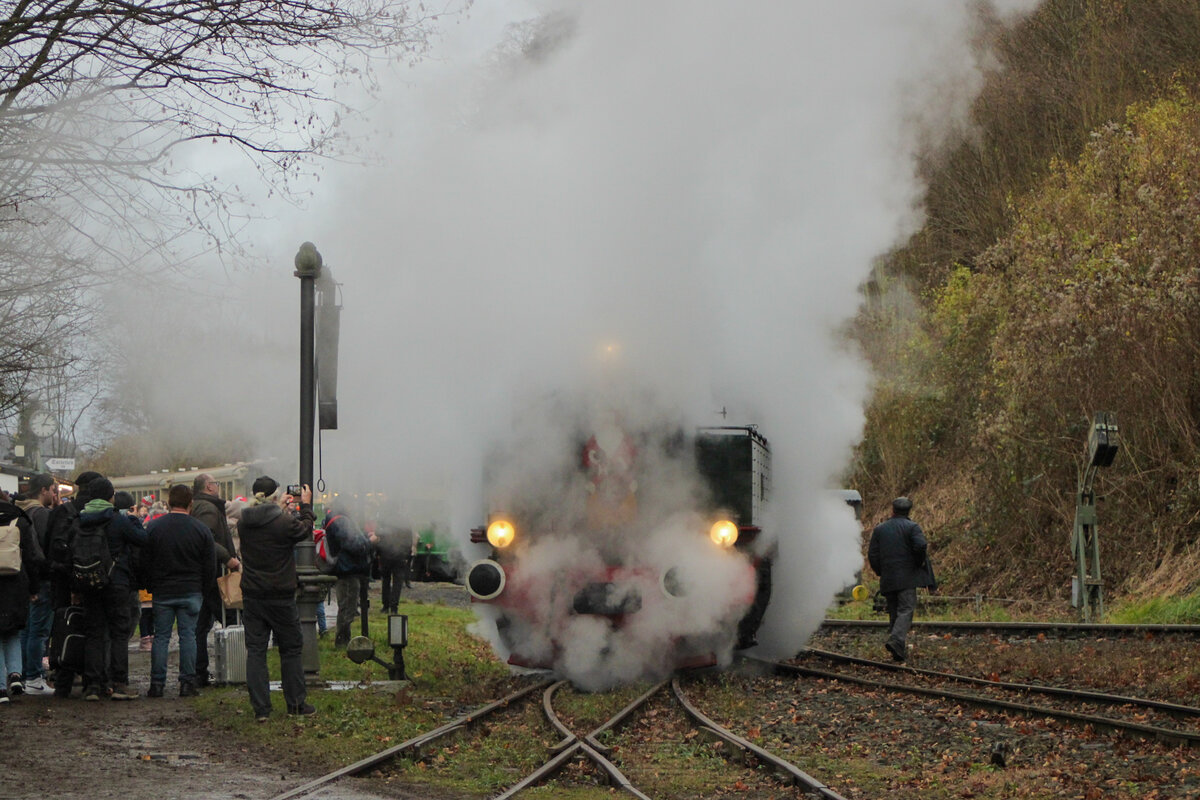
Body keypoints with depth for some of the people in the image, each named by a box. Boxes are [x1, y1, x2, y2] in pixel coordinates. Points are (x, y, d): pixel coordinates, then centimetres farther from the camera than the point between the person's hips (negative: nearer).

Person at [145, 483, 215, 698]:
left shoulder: (153, 527, -2)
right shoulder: (201, 530, -3)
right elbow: (210, 567, -1)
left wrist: (151, 587, 13)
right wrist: (200, 587, 13)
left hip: (162, 592, 1)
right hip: (191, 592, -1)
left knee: (161, 637, 6)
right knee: (188, 636, 3)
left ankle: (157, 684, 4)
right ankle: (187, 683, 2)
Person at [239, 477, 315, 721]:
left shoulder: (244, 523, -3)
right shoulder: (284, 522, -16)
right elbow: (305, 530, 2)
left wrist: (279, 507, 25)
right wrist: (306, 506, 16)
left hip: (252, 597, 4)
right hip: (280, 596, -4)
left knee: (255, 651, 6)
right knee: (291, 649, 11)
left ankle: (260, 708, 3)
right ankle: (296, 703, 18)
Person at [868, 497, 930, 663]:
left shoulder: (879, 529, 10)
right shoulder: (912, 527, -2)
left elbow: (872, 554, 6)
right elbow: (920, 546, -19)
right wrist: (919, 563, -1)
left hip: (887, 579, 4)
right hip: (907, 577, -4)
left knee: (893, 613, 10)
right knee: (906, 610, -7)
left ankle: (900, 650, 8)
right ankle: (896, 640, -29)